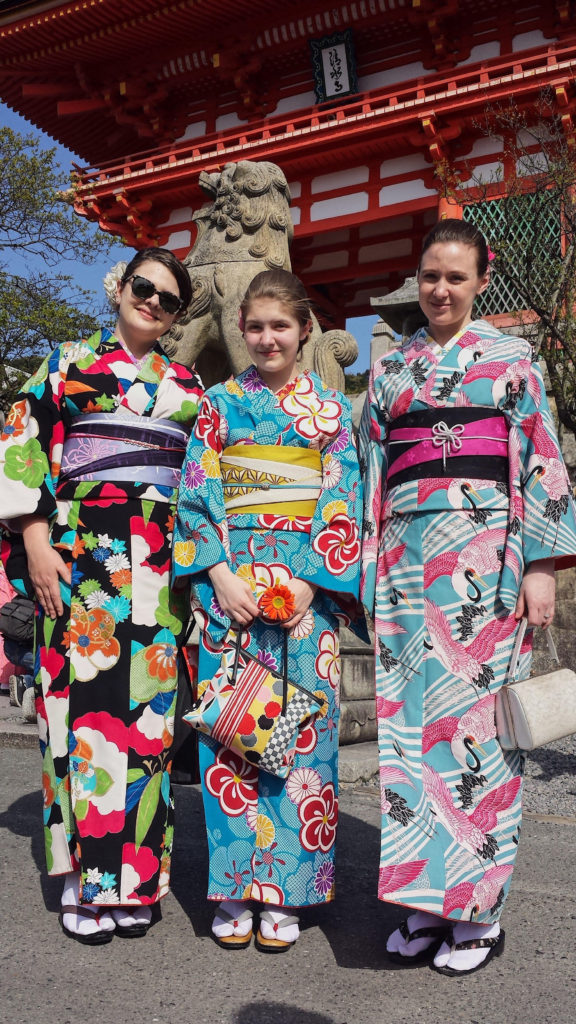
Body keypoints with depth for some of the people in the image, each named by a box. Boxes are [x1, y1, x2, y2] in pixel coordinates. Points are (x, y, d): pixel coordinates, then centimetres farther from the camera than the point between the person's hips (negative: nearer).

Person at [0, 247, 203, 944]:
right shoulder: (69, 362, 11)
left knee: (147, 702, 1)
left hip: (163, 563, 2)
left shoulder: (189, 384, 18)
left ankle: (132, 876, 13)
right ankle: (84, 874, 9)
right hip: (81, 549, -2)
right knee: (85, 693, -4)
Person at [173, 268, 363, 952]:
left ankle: (284, 891, 14)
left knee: (299, 722, -1)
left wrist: (309, 582, -10)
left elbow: (343, 504, 2)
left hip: (307, 580, 0)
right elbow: (196, 493, 4)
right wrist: (220, 575, -9)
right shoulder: (219, 403, 11)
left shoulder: (330, 408, 10)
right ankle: (234, 889, 15)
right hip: (229, 578, 1)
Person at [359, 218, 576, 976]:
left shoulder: (511, 359, 9)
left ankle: (480, 910, 13)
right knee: (409, 718, 2)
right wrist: (366, 572, 11)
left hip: (484, 552, -3)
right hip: (405, 553, 4)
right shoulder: (389, 371, 18)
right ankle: (428, 898, 17)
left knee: (477, 714, -2)